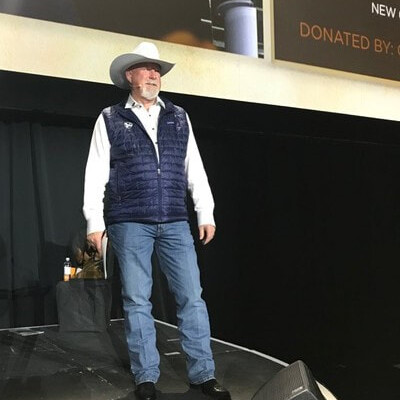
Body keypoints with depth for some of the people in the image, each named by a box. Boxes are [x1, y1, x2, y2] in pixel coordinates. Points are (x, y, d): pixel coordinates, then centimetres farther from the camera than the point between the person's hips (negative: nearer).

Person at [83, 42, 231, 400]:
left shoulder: (179, 117, 13)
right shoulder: (110, 119, 5)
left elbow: (194, 169, 12)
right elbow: (96, 172, 2)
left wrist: (206, 213, 6)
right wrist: (95, 221, -4)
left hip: (175, 223, 2)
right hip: (129, 223, -2)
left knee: (192, 297, 0)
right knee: (137, 301, 2)